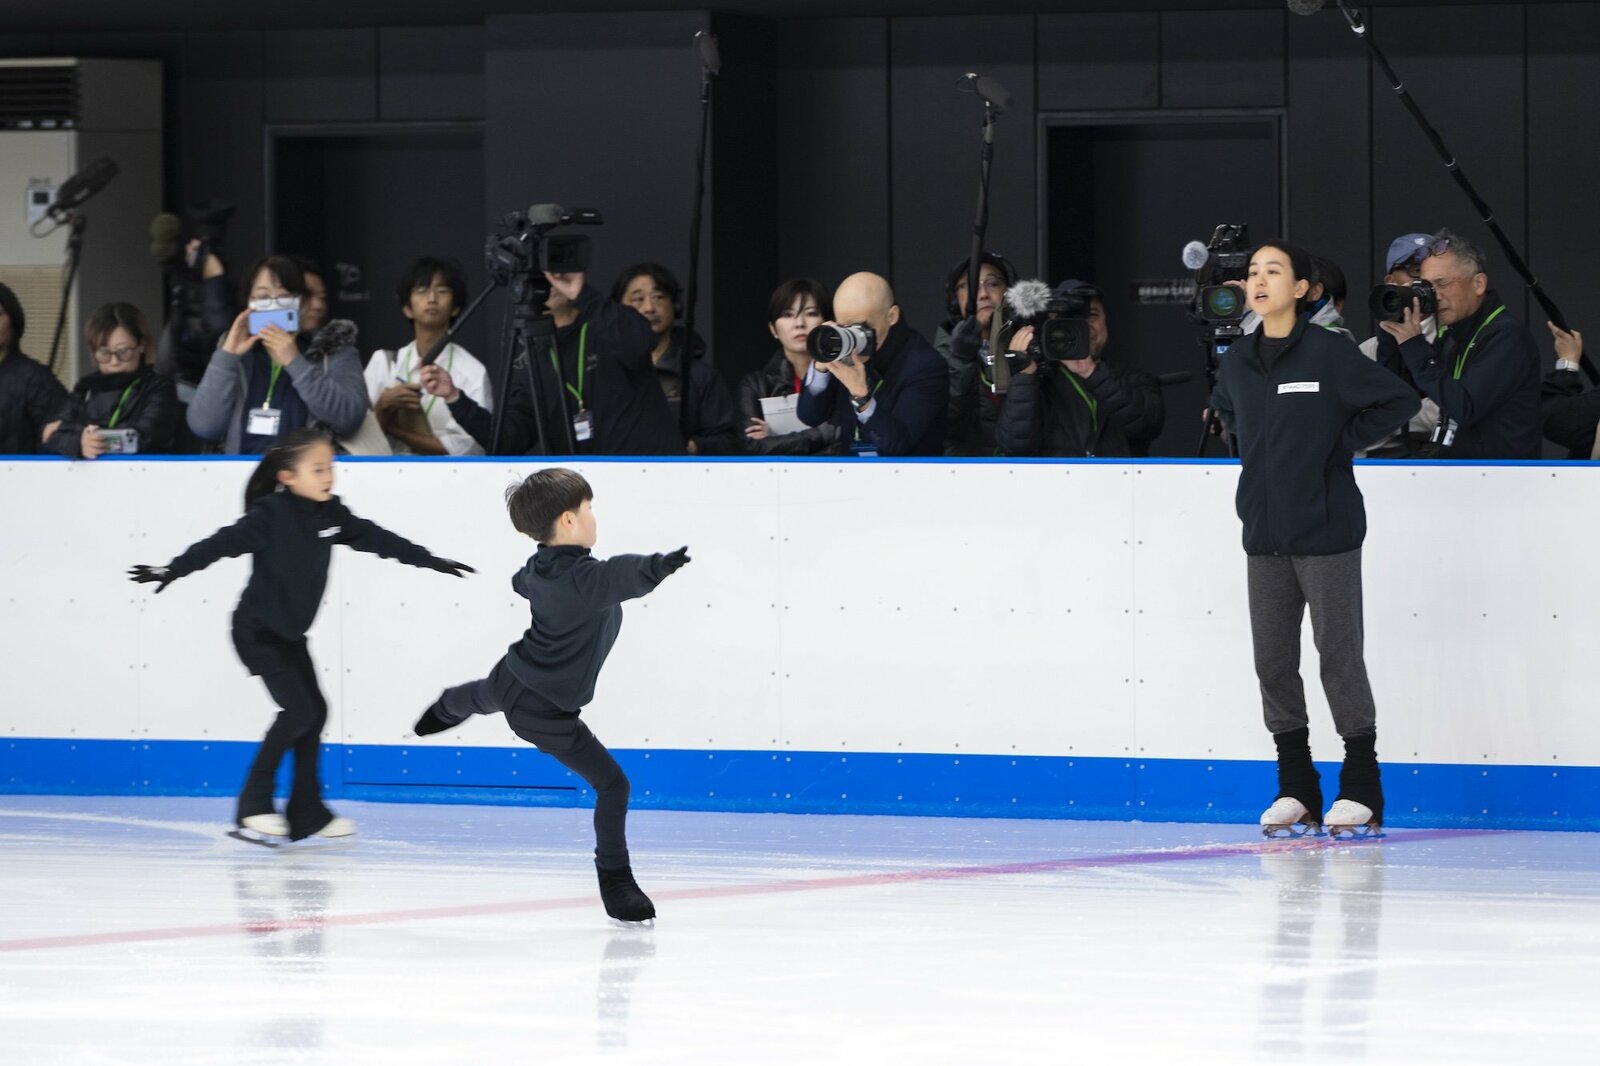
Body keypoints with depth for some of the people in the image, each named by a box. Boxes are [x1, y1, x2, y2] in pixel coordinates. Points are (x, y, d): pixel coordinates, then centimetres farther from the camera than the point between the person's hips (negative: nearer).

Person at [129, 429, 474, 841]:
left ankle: (307, 814, 11)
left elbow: (377, 539, 9)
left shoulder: (331, 513, 0)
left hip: (291, 633, 8)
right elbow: (223, 543, -27)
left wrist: (431, 561, 13)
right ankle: (254, 803, -2)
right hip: (257, 631, -8)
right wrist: (172, 570, -37)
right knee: (299, 709, -14)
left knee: (314, 711, 4)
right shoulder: (271, 515, -20)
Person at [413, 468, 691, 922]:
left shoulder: (540, 569, -5)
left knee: (481, 697, 44)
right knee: (611, 784, -7)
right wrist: (656, 567, -78)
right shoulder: (583, 578, -32)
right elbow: (623, 575, -56)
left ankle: (446, 708, 81)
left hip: (509, 681, 9)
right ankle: (615, 883, -1)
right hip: (546, 711, -9)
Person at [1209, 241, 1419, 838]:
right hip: (1264, 536, 5)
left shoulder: (1329, 354, -9)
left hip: (1327, 533, -5)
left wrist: (1343, 442, -6)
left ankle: (1361, 789, 6)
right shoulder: (1238, 361, 7)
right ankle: (1295, 787, 15)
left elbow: (1400, 402, -7)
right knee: (1273, 660, 6)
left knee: (1339, 655, -2)